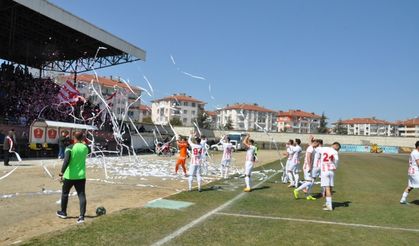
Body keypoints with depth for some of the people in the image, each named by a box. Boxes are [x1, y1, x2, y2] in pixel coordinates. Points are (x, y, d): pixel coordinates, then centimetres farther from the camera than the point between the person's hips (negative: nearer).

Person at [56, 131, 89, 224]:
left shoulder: (70, 148, -11)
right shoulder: (85, 148, 2)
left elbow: (66, 160, -22)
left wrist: (62, 172, -24)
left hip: (69, 175, -2)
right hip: (81, 176, 2)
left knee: (65, 193, 19)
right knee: (82, 195, 0)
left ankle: (63, 213, 34)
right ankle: (82, 216, -8)